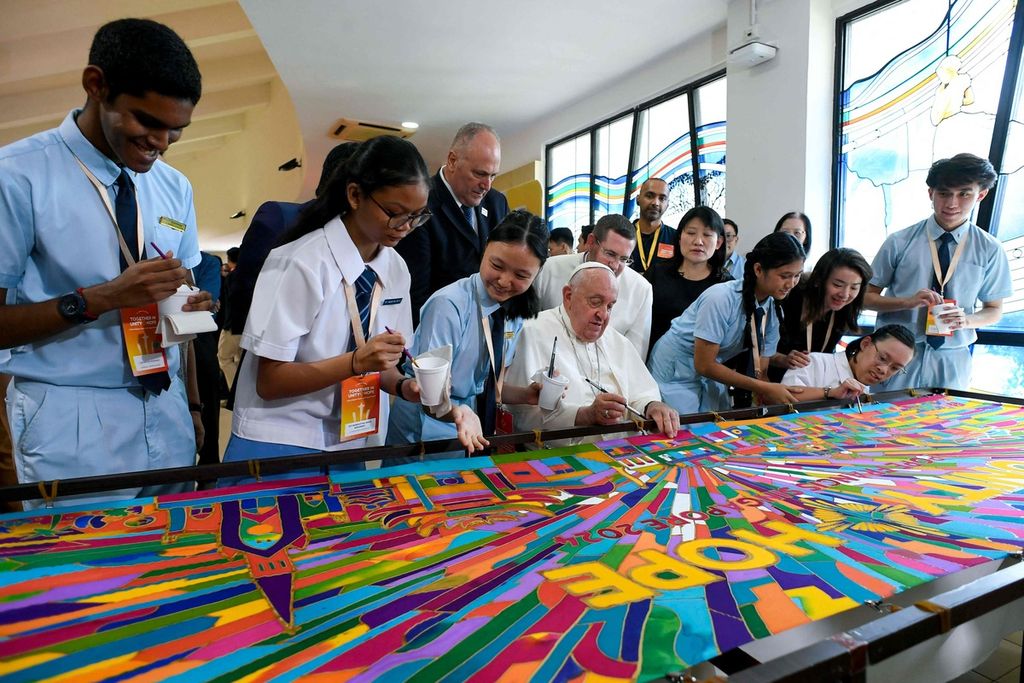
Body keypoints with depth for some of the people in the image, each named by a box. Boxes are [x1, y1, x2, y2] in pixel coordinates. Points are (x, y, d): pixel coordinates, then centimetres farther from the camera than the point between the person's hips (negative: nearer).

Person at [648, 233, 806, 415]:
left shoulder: (774, 311, -5)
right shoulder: (721, 298, -26)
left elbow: (760, 373, -1)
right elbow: (704, 365, -23)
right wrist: (765, 388, -22)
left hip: (710, 378, 6)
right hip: (676, 377, -6)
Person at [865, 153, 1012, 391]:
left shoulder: (990, 250, 1)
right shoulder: (899, 243, -5)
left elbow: (994, 311, 9)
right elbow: (867, 297, -2)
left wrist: (966, 320, -13)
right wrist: (908, 302, -19)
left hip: (951, 362, 2)